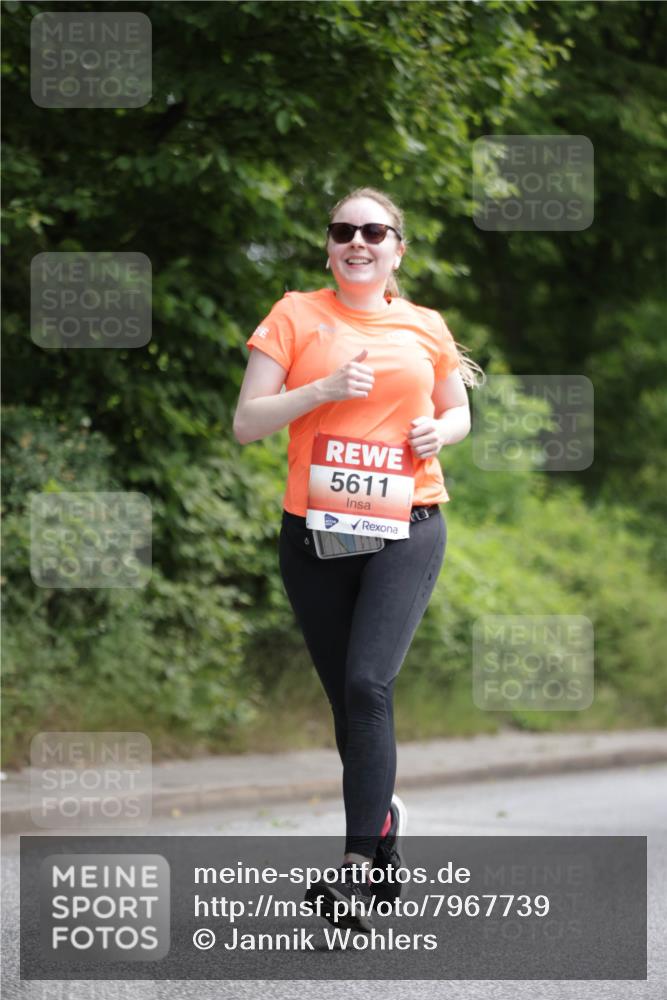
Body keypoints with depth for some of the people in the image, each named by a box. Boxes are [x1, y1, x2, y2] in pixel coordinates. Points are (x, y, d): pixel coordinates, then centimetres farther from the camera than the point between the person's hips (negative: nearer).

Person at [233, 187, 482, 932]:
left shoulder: (425, 328, 9)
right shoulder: (296, 316, 4)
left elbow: (458, 412, 24)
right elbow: (246, 424, 0)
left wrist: (440, 430, 1)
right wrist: (324, 389, -14)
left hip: (405, 531, -1)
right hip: (314, 534, 1)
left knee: (368, 684, -19)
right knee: (347, 696, 8)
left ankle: (359, 868, -21)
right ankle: (386, 841, 27)